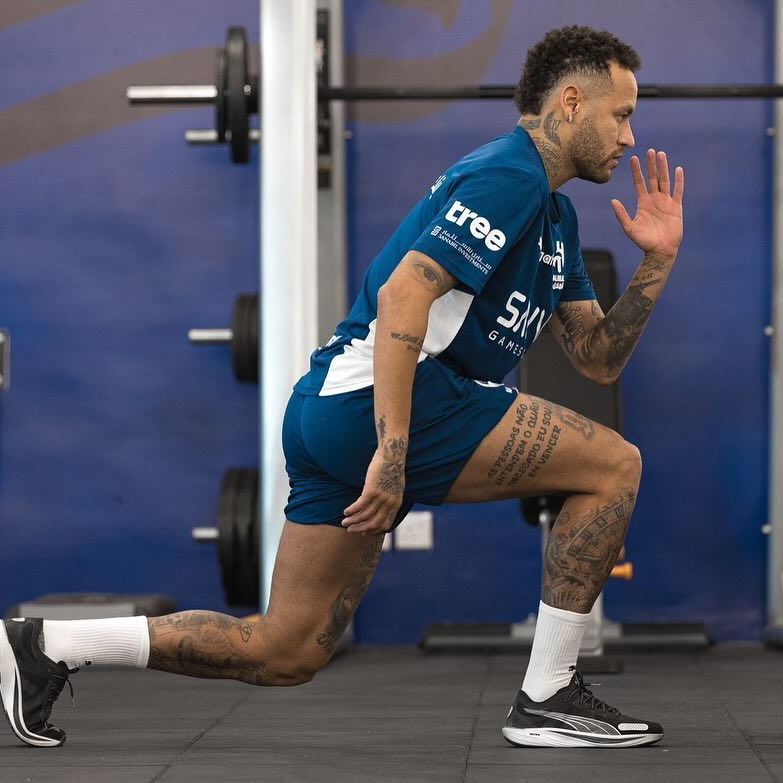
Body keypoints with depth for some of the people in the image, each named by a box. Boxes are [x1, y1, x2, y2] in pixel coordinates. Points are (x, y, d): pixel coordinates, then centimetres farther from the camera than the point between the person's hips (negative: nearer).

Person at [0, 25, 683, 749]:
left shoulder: (555, 215, 23)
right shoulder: (508, 175, -9)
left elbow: (598, 359, 22)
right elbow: (402, 295, -22)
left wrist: (657, 261, 9)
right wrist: (392, 453, -27)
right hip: (379, 399, -10)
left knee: (286, 654, 10)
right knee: (613, 465, -7)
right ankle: (546, 699, -3)